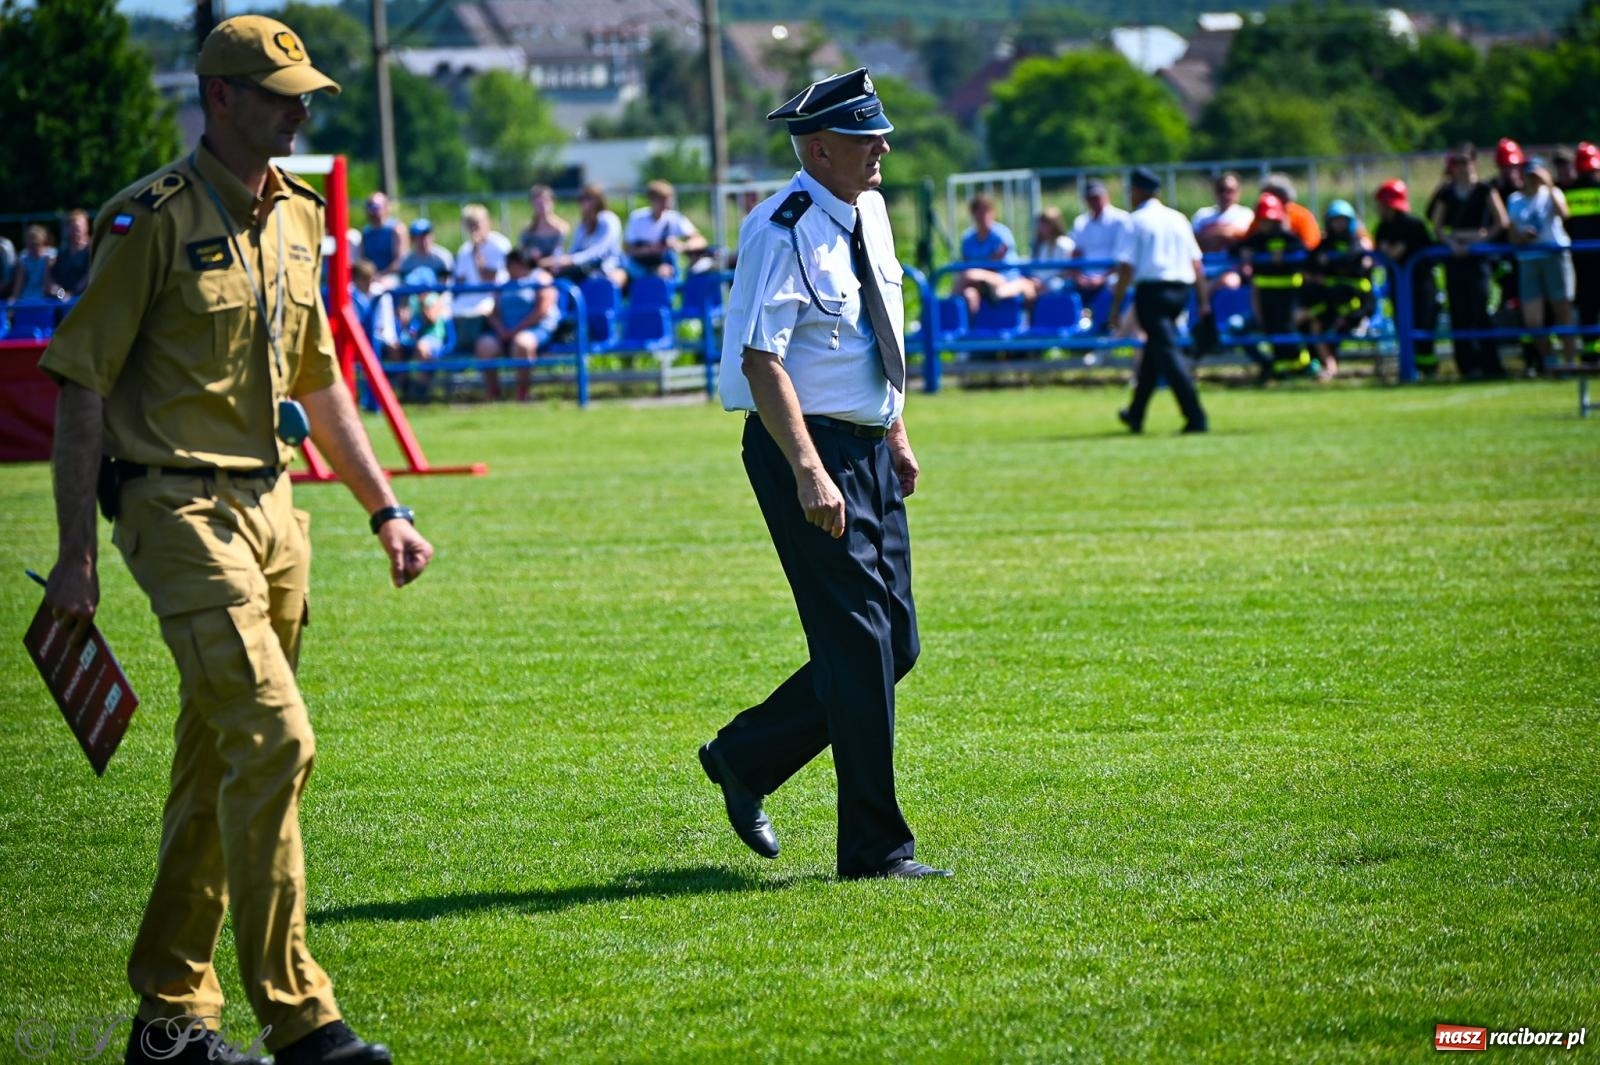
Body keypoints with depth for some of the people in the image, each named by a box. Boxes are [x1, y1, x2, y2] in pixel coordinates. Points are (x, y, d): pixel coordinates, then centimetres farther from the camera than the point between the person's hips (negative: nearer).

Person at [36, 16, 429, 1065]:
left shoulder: (297, 217, 12)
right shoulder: (153, 220, -10)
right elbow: (81, 386, -10)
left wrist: (386, 509, 20)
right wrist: (78, 553, -14)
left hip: (271, 506, 8)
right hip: (179, 508, -8)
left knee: (217, 762, 11)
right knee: (272, 739, -16)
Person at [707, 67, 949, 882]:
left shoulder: (868, 211, 10)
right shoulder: (782, 232, -17)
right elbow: (761, 360, -23)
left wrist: (896, 433, 19)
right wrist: (809, 472, -30)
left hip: (870, 451, 9)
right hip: (807, 450, -9)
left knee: (893, 644, 10)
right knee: (858, 645, -7)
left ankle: (745, 758, 25)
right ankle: (874, 850, -1)